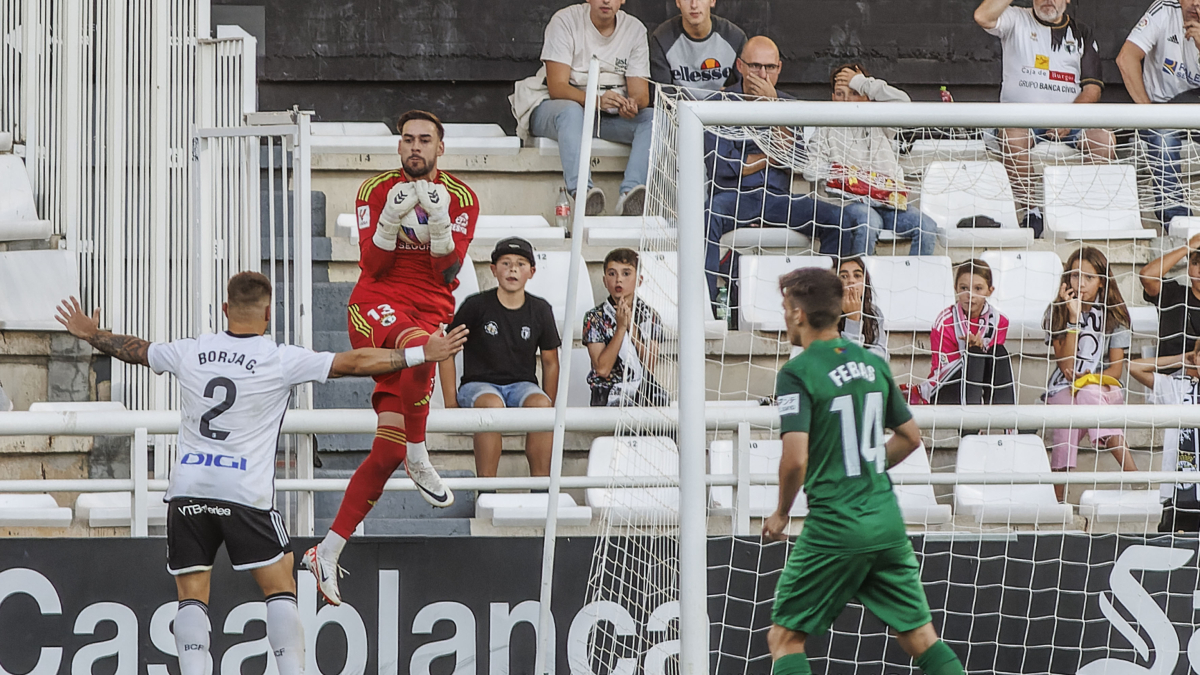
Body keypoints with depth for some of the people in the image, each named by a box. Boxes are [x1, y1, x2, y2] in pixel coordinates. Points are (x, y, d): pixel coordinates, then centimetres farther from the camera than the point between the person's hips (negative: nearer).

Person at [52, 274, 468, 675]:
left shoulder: (190, 352, 7)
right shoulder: (280, 360, -4)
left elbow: (134, 350, 24)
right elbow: (356, 363, -4)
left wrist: (90, 335, 43)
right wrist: (422, 355, 1)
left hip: (187, 491, 3)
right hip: (244, 493, -3)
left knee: (191, 596, 5)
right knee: (280, 588, 6)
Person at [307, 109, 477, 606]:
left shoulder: (461, 198, 6)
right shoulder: (377, 191, 5)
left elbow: (448, 273, -5)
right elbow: (372, 265, -4)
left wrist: (439, 221, -20)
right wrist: (392, 218, -19)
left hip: (429, 316, 2)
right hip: (377, 304, -2)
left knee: (390, 442, -5)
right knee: (417, 344, -40)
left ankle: (329, 550, 0)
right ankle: (419, 462, -26)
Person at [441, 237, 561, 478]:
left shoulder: (540, 310, 5)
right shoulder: (476, 305, -4)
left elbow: (550, 362, 15)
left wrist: (549, 404, 6)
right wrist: (450, 402, -4)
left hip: (522, 384, 2)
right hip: (478, 384, -2)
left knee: (540, 404, -33)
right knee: (491, 404, -38)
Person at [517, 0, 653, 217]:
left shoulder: (634, 29, 2)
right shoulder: (566, 21, -10)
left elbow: (641, 93, -4)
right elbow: (557, 87, -18)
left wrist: (632, 104, -29)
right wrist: (596, 100, -37)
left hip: (611, 115, 4)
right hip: (553, 108, -4)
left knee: (654, 119, -23)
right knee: (570, 111, -38)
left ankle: (629, 194, -43)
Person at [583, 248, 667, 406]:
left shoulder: (650, 315, 6)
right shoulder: (595, 317, -1)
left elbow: (650, 366, -4)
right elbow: (602, 369, -11)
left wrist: (631, 326, -11)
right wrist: (621, 327, -14)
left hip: (643, 387, 3)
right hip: (609, 391, -3)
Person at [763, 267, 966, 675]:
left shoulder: (797, 374, -10)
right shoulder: (873, 364, 10)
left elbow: (795, 458, -20)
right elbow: (911, 438, 19)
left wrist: (781, 513, -4)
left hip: (834, 527, -6)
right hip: (888, 522, 6)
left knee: (785, 637, 5)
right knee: (920, 636, 9)